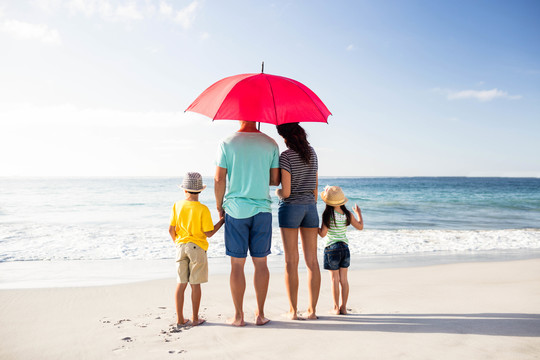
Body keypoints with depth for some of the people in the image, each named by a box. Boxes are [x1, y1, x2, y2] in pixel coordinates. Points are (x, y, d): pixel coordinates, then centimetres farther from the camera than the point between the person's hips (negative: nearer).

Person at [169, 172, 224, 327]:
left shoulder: (177, 206, -2)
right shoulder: (203, 209, -13)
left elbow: (171, 229, 1)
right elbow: (209, 233, -11)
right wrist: (222, 221, 2)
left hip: (181, 247, 3)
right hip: (197, 248, -3)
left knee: (181, 284, 9)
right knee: (195, 285, 5)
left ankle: (180, 319, 14)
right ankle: (195, 318, 14)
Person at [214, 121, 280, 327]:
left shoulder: (227, 143, -3)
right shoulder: (270, 143, 1)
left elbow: (219, 179, -6)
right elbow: (275, 180, 3)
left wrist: (219, 205, 7)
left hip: (236, 209, -1)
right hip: (262, 210, 1)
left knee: (237, 264, 5)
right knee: (260, 263, 9)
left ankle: (238, 316, 12)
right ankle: (260, 314, 16)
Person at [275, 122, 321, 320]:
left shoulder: (286, 156, -13)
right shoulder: (312, 152, 7)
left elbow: (286, 192, -16)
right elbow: (315, 186, 12)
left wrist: (277, 191, 6)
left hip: (290, 207, -6)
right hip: (310, 207, 6)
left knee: (291, 261, 1)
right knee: (312, 260, 6)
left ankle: (293, 310, 8)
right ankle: (312, 309, 12)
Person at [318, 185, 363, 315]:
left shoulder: (328, 215, -13)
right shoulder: (347, 214, 1)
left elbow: (323, 233, -13)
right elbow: (360, 226, 11)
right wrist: (358, 213, 26)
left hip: (332, 249, -4)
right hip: (345, 248, 4)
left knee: (335, 279, 2)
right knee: (343, 278, 9)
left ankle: (336, 308, 8)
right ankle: (343, 307, 14)